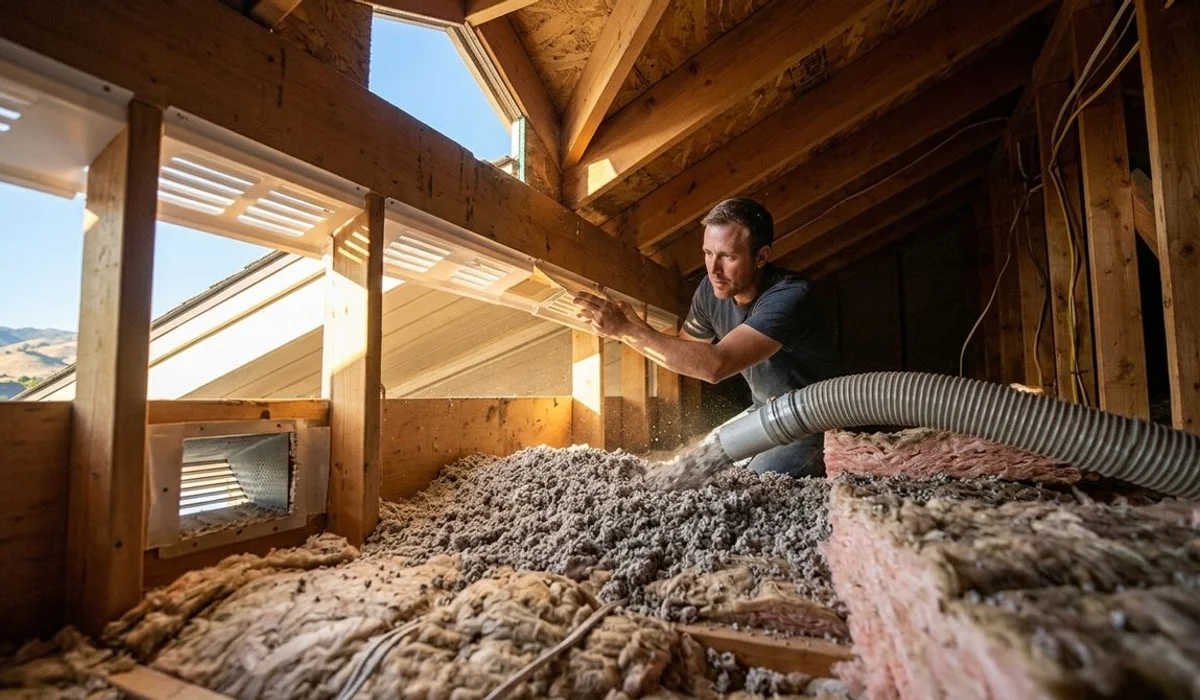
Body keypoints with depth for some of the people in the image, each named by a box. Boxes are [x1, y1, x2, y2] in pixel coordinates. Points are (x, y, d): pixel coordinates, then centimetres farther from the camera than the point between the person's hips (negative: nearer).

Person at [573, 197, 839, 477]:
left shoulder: (790, 296, -31)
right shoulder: (711, 290, -10)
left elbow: (715, 365, -42)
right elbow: (684, 350, 5)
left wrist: (626, 329, -39)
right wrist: (632, 324, -15)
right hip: (762, 410, 6)